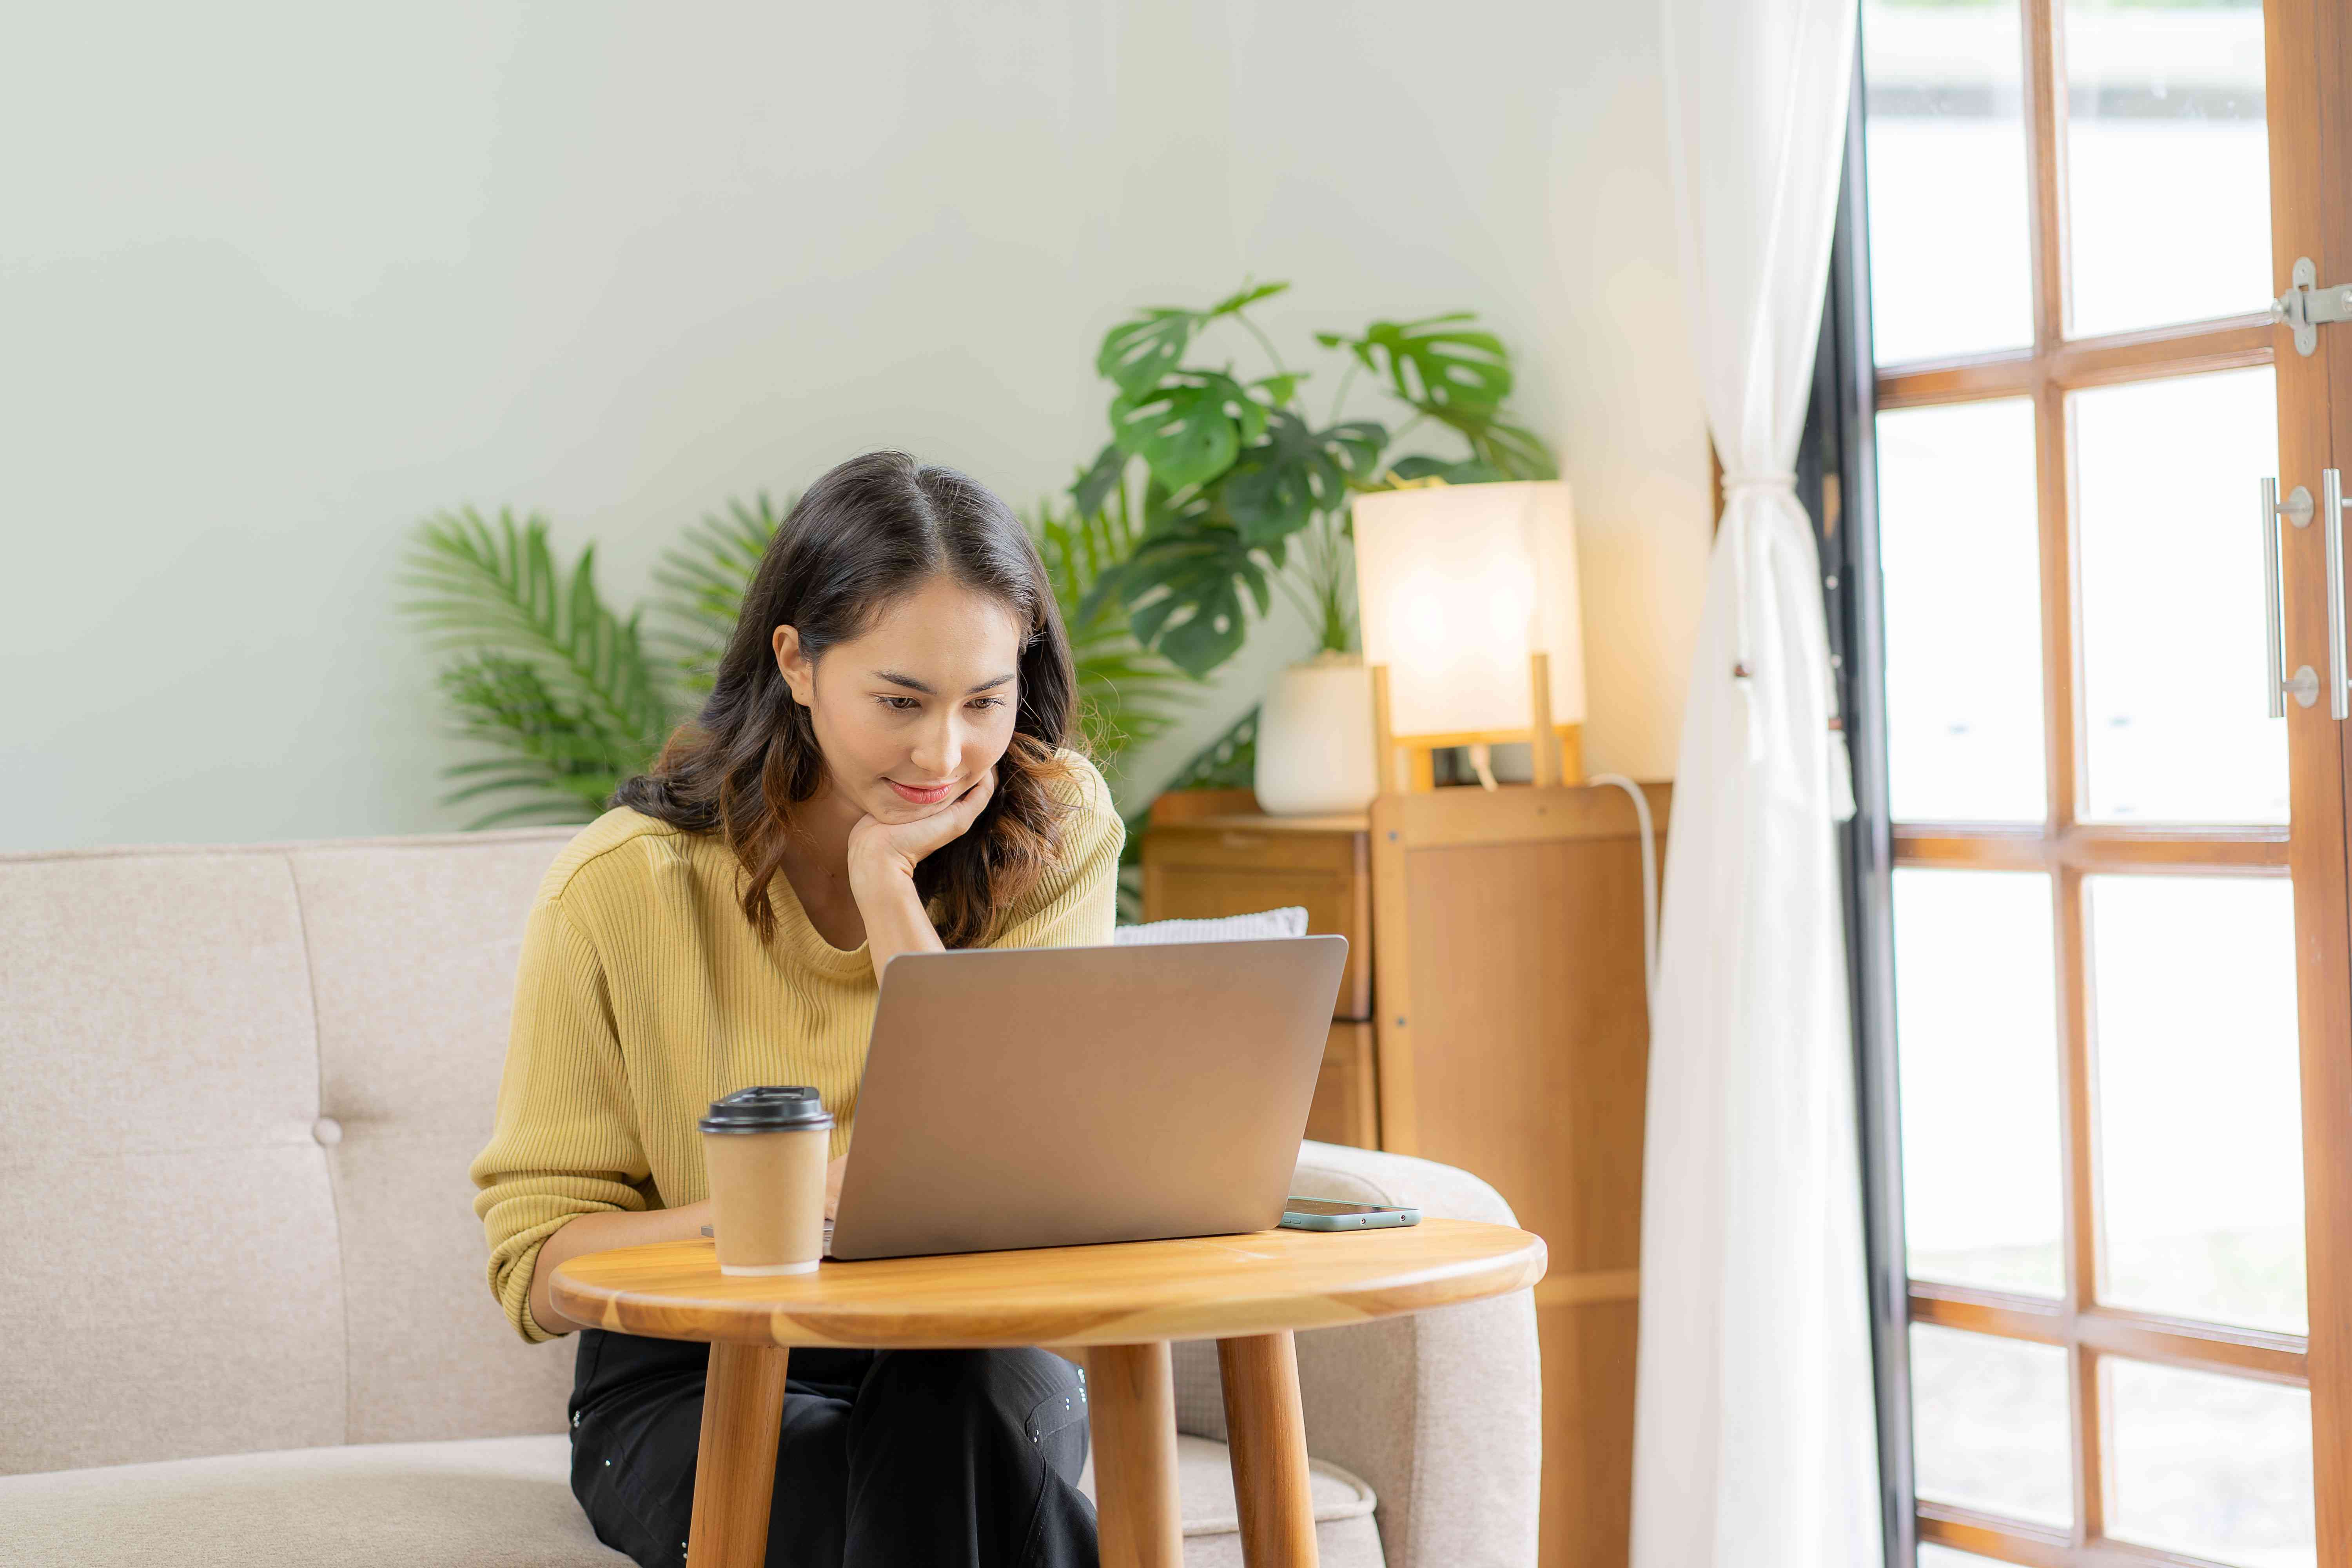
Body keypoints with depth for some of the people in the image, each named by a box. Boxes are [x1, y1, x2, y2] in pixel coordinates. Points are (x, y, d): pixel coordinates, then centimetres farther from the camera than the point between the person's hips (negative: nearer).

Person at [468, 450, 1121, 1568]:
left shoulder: (1056, 834, -5)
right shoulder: (621, 888, -9)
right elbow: (535, 1267, -9)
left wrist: (887, 882, -18)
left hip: (982, 1360, 2)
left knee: (972, 1392, -34)